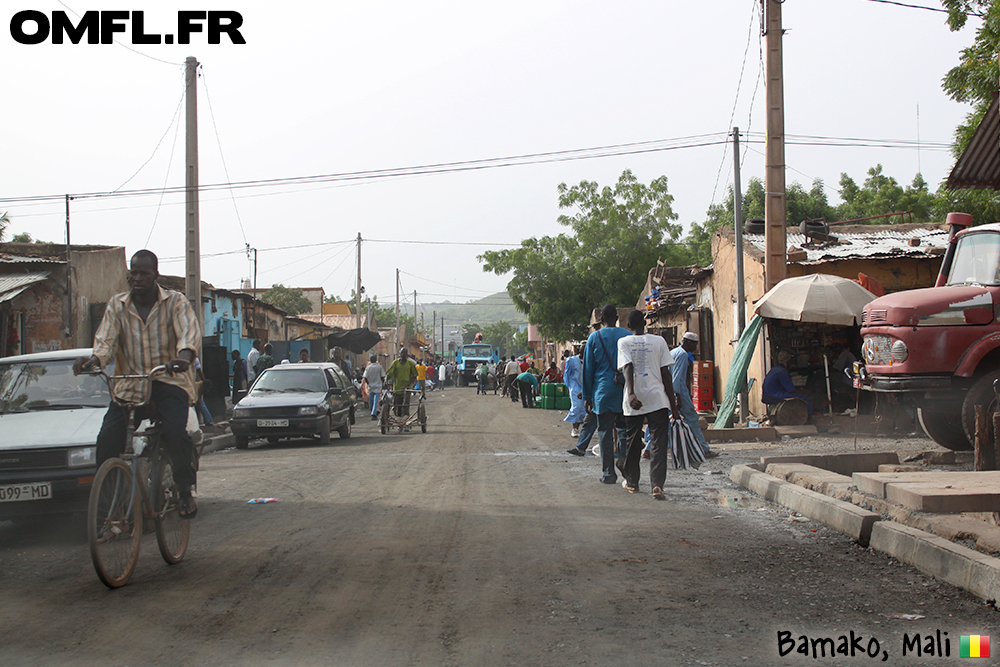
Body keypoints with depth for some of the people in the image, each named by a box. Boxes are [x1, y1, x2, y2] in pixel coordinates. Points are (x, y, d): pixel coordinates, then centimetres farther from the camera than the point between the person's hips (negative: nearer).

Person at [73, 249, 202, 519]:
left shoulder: (176, 302, -1)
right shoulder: (117, 304, 7)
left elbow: (190, 332, -18)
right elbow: (105, 339, -3)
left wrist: (184, 356, -42)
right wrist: (94, 360, -28)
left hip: (169, 380, -3)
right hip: (129, 383, 3)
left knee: (174, 432, -28)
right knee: (107, 439, -16)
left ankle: (186, 491, -6)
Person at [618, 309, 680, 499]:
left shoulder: (623, 342, 3)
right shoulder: (658, 341, 5)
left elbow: (628, 368, -13)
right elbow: (666, 374, 3)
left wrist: (631, 394, -25)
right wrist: (673, 405, 5)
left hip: (634, 400, 1)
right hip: (657, 398, -1)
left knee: (633, 443, 16)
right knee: (658, 444, -4)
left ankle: (632, 483, 27)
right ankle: (657, 485, -18)